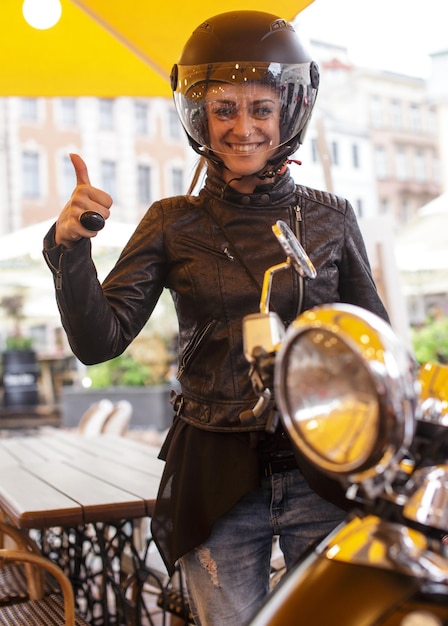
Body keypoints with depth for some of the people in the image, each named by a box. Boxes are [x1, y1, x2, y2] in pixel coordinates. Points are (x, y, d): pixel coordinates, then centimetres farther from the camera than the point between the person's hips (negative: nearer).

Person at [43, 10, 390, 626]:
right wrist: (70, 249, -21)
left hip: (324, 475, 1)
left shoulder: (330, 216, 2)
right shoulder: (173, 223, 0)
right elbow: (99, 343, -7)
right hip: (216, 481, 0)